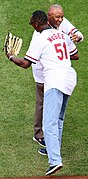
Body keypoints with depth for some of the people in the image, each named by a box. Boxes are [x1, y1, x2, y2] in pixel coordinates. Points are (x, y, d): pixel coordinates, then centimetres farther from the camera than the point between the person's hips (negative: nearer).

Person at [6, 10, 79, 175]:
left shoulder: (39, 39, -5)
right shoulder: (62, 35, 14)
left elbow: (25, 64, -2)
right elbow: (76, 56, 21)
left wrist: (11, 57, 16)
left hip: (54, 81, -8)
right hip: (70, 77, 8)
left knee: (49, 123, -13)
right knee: (58, 118, 23)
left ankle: (55, 160, -24)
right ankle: (54, 149, 34)